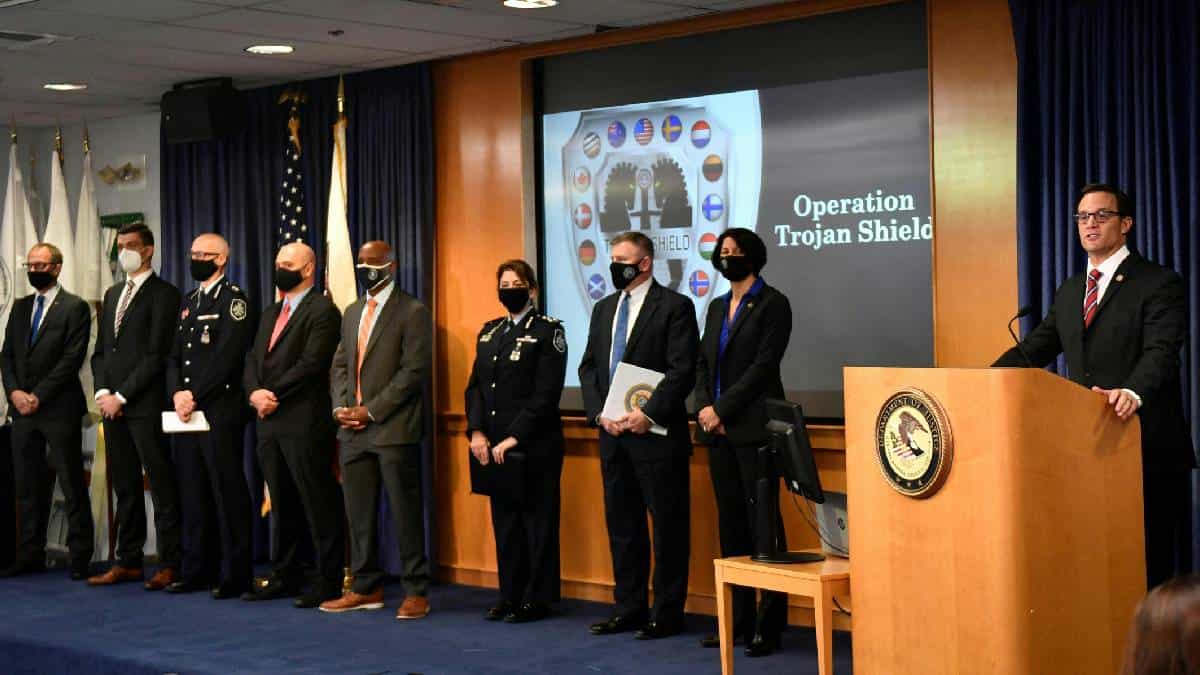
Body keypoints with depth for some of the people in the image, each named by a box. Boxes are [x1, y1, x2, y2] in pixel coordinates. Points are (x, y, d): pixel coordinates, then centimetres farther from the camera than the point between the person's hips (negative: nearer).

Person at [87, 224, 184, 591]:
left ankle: (170, 564, -2)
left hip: (145, 405, -7)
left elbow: (157, 354, -11)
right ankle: (128, 561, 15)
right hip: (112, 405, 7)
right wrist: (103, 392, 2)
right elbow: (100, 350, 19)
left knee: (162, 486, -4)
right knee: (125, 487, 10)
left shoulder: (164, 294, -4)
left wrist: (122, 396, -12)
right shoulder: (112, 294, 19)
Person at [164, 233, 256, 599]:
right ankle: (197, 569, 18)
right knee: (193, 493, 10)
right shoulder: (188, 302, 19)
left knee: (227, 492, -4)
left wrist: (195, 396, -15)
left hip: (220, 412, -7)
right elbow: (175, 355, 15)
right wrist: (177, 393, -2)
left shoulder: (233, 300, -5)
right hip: (187, 411, 8)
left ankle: (235, 574, 1)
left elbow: (227, 357, -14)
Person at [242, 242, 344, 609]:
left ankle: (329, 582, 1)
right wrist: (255, 392, -5)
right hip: (270, 423, 8)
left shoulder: (322, 310, -6)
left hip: (305, 423, -8)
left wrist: (273, 395, -13)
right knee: (282, 506, 13)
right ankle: (285, 577, 20)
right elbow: (253, 361, 14)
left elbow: (311, 363, -16)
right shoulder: (270, 315, 21)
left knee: (319, 506, -3)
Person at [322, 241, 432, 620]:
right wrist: (341, 407, 1)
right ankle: (366, 588, 18)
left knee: (405, 512, -2)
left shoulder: (412, 312, -4)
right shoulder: (352, 313, 18)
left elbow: (414, 371, -12)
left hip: (394, 429, -7)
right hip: (353, 431, 7)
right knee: (359, 512, 9)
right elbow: (340, 365, 19)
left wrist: (371, 411, -14)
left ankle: (416, 592, 4)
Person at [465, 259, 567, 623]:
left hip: (535, 446, -6)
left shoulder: (547, 331, -5)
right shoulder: (489, 332, 15)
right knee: (504, 520, 10)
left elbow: (546, 393, -12)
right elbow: (475, 386, 12)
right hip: (493, 446, 6)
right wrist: (476, 432, -2)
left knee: (537, 521, 0)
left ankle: (537, 600, 7)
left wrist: (514, 437, -16)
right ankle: (510, 596, 18)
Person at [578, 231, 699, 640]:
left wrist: (649, 414, -19)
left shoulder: (674, 307, -5)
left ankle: (667, 614, 7)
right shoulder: (604, 309, 15)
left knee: (668, 527, 0)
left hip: (656, 434, -7)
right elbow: (588, 367, 13)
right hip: (613, 434, 7)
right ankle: (629, 609, 20)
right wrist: (600, 414, -2)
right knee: (621, 525, 11)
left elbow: (682, 371, -12)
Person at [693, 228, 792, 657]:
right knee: (731, 524, 8)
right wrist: (703, 406, -3)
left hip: (754, 427, -7)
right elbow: (703, 363, 15)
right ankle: (738, 618, 14)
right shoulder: (717, 307, 18)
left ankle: (768, 626, -2)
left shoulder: (772, 304, -3)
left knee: (762, 521, -5)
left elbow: (764, 365, -12)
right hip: (718, 430, 7)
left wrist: (723, 409, -14)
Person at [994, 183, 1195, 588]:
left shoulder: (1159, 284, -5)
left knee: (1148, 561, -2)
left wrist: (1133, 392, -40)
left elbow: (1160, 352, -20)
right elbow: (1032, 349, 15)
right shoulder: (1069, 292, 17)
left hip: (1144, 445, -6)